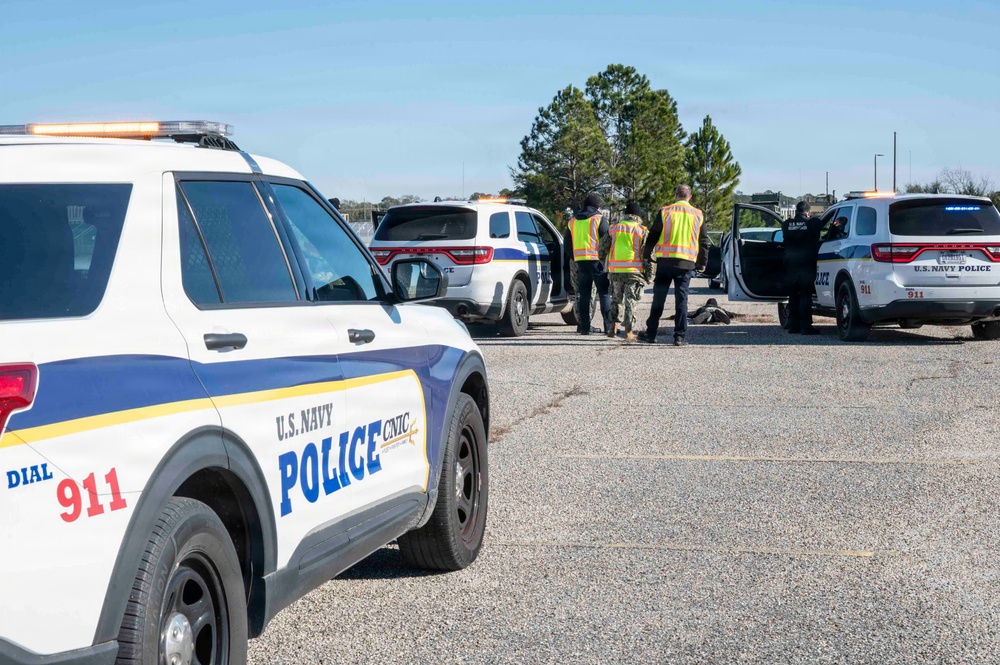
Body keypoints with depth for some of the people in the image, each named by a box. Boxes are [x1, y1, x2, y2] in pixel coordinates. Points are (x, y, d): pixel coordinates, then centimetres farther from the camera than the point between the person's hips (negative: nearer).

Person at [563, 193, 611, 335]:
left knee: (583, 294, 8)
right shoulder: (598, 219, -3)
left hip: (580, 260, 5)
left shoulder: (572, 222, 14)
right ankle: (609, 326, -8)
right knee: (604, 293, -2)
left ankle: (584, 327, 5)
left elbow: (567, 243, 18)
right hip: (596, 259, -5)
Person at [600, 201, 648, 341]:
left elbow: (602, 250, 9)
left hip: (615, 271, 3)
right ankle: (628, 332, 0)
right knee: (631, 301, 2)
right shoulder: (642, 231, 0)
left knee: (616, 299, 18)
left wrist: (606, 264, 23)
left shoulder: (613, 229, 8)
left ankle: (613, 327, 13)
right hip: (633, 271, -3)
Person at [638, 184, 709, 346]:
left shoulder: (665, 212, 1)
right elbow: (703, 241, 12)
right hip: (686, 263, 1)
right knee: (681, 299, 3)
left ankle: (651, 334, 8)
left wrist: (646, 257, 12)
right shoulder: (697, 215, 7)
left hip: (665, 261, -1)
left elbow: (652, 236, 3)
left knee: (658, 299, 5)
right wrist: (702, 263, 19)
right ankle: (679, 336, 1)